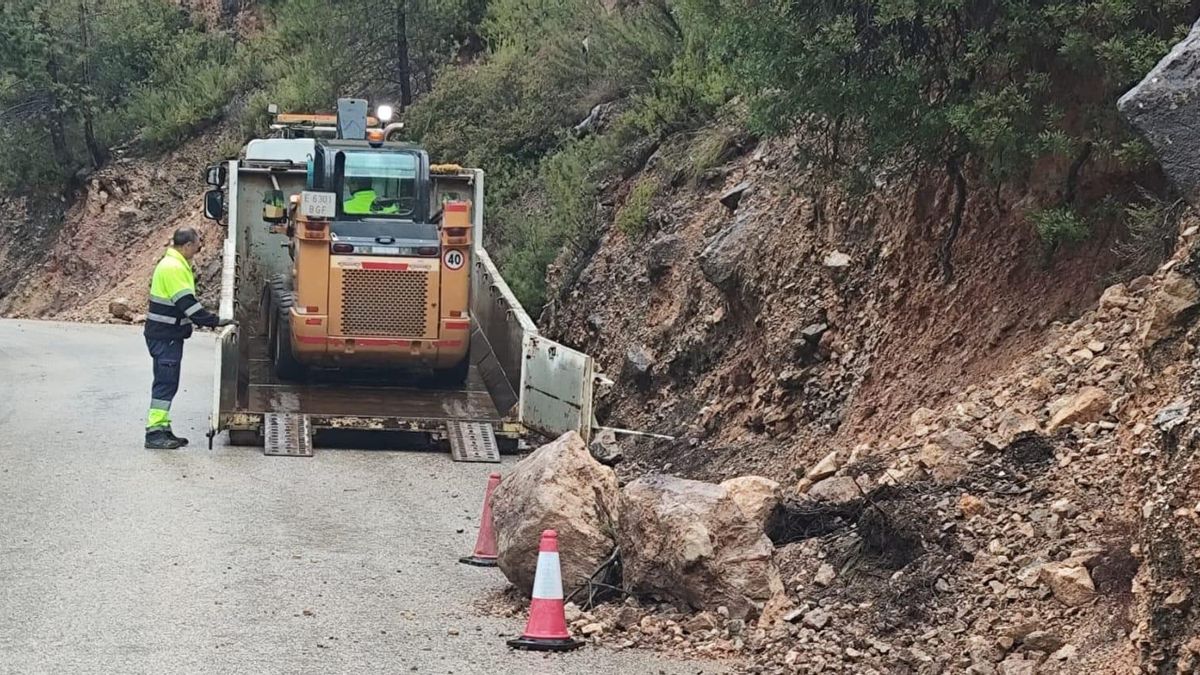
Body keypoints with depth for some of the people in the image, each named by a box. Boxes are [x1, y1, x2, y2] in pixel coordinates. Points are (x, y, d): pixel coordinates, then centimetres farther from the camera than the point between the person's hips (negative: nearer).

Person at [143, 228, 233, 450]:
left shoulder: (176, 265, 16)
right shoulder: (173, 268, -18)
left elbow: (186, 303, 21)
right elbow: (187, 303, -23)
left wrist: (209, 320, 14)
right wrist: (215, 321, -19)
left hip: (169, 336, 10)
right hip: (165, 337, -10)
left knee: (167, 383, 13)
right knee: (165, 383, -9)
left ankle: (163, 430, 19)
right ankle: (155, 433, -8)